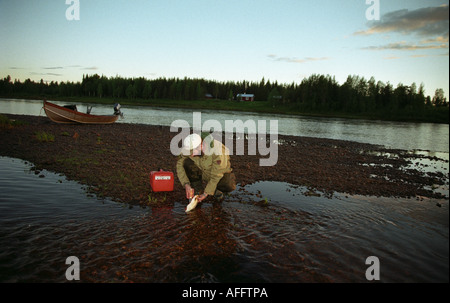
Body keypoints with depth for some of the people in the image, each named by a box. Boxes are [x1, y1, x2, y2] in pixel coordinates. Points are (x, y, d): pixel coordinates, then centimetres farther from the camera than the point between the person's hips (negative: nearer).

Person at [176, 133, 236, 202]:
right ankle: (197, 189, -5)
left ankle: (216, 189, 2)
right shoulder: (190, 147, -25)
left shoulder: (217, 151, -38)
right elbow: (179, 165, -20)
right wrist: (186, 185, -31)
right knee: (186, 163, -25)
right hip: (202, 172, 3)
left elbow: (216, 176, -32)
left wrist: (206, 194, -29)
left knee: (229, 187, -34)